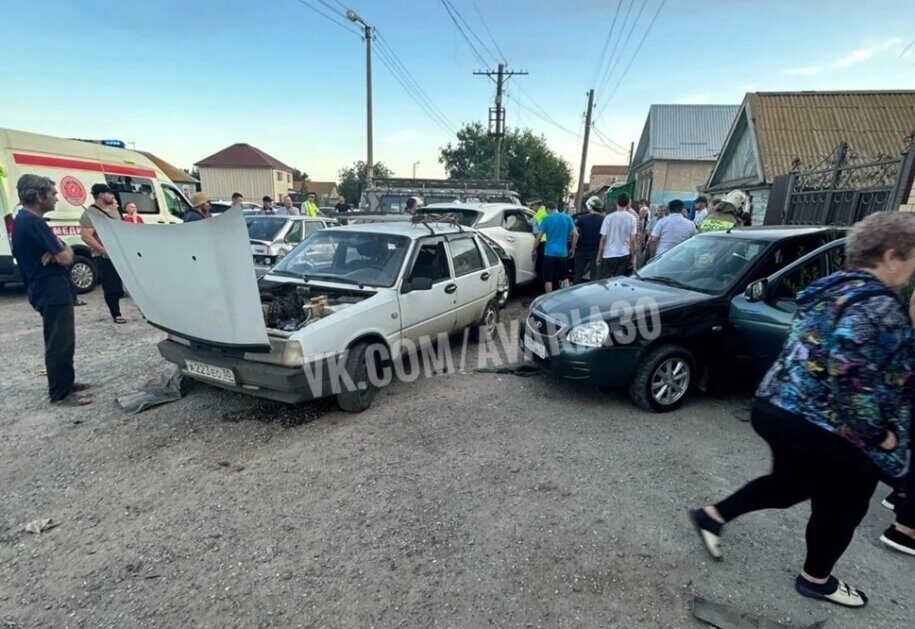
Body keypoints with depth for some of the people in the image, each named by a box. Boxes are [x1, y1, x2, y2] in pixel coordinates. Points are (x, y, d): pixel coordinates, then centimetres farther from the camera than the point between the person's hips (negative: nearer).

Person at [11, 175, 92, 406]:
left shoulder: (22, 220, 14)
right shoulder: (33, 222, -19)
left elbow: (52, 251, 13)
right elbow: (65, 257, -22)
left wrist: (56, 252, -10)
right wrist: (65, 250, 1)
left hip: (47, 290, 11)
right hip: (53, 292, -11)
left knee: (60, 341, 19)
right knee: (60, 343, -4)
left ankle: (65, 382, 30)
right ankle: (60, 394, 4)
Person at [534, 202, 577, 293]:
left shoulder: (546, 219, -3)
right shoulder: (567, 218, 5)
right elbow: (576, 234, 3)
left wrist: (534, 250, 6)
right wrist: (573, 249, 12)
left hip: (549, 252, -3)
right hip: (563, 253, 3)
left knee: (548, 279, 4)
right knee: (565, 278, 16)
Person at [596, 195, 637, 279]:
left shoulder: (609, 217, -6)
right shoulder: (632, 219, 1)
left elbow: (603, 238, -6)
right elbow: (632, 240, 0)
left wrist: (599, 256, 1)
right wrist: (632, 256, 8)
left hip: (609, 255, -3)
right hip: (624, 255, 3)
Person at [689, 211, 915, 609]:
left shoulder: (832, 288, 10)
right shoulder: (878, 304, -19)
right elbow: (849, 371, -30)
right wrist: (878, 431, -19)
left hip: (781, 408, 9)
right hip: (825, 428, -9)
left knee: (789, 484, 27)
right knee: (840, 508, 15)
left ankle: (713, 515, 30)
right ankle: (816, 579, 37)